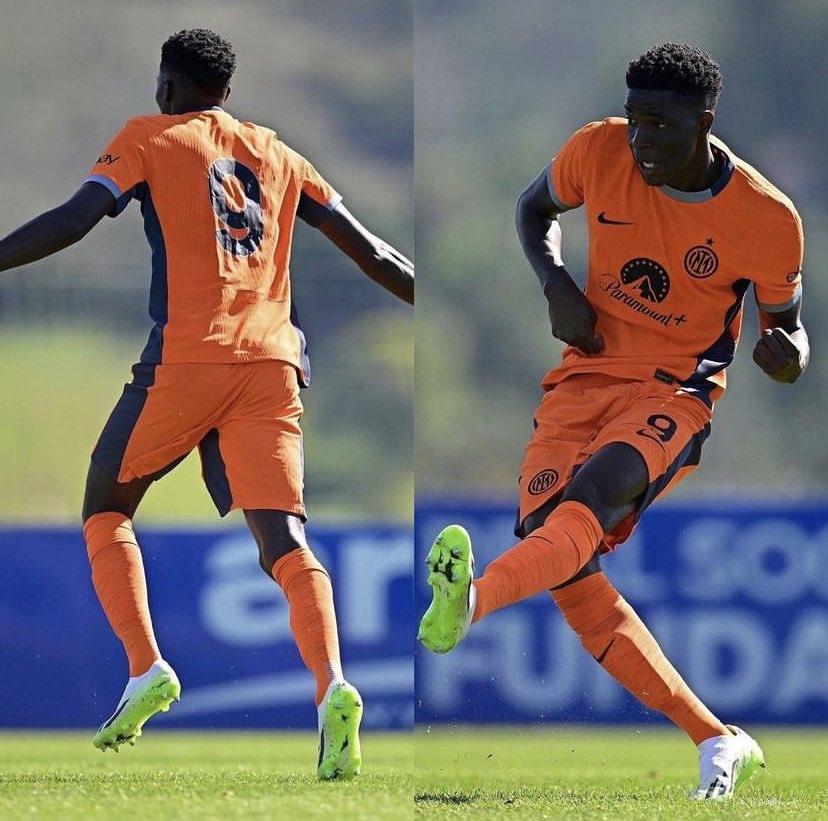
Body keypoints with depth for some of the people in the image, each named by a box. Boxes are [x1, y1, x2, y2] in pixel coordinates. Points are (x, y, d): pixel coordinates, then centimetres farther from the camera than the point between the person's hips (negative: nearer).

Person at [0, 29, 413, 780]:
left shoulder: (150, 139, 8)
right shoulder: (275, 155, 20)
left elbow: (74, 220, -6)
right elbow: (369, 251, 22)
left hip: (186, 359, -3)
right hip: (272, 362, 3)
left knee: (106, 512, 16)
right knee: (284, 539, -6)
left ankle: (146, 668, -1)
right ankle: (332, 686, -30)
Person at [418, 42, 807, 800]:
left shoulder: (766, 221, -13)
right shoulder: (600, 152, -7)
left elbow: (787, 324, 2)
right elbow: (537, 207, 14)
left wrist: (789, 356, -23)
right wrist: (555, 283, -5)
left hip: (674, 393, -4)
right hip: (587, 374, 4)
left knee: (593, 495, -35)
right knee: (565, 568, -11)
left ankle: (471, 599, -62)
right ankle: (717, 744, -7)